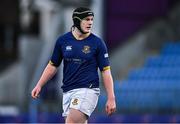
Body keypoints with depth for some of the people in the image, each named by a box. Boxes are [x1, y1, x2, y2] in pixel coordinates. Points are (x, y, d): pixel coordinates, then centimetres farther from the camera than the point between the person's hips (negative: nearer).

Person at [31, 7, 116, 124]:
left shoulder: (97, 43, -2)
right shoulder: (62, 40, 7)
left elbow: (106, 71, -1)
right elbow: (53, 65, 17)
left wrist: (111, 98, -5)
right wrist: (39, 85, 10)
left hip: (87, 90, -4)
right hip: (68, 91, 4)